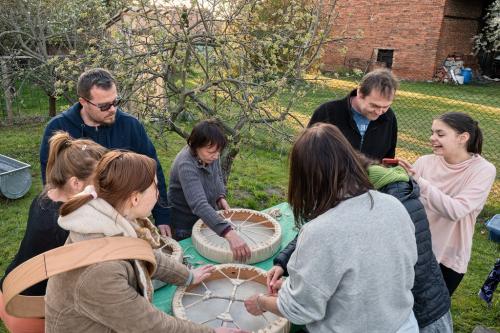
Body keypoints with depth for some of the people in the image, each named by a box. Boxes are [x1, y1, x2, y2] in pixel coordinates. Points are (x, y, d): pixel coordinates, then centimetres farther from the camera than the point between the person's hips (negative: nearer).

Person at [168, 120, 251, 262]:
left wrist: (221, 197, -10)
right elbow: (199, 205, -46)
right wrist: (229, 233, -57)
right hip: (186, 227, -6)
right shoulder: (186, 166, -33)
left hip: (209, 219, 6)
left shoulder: (210, 156, -12)